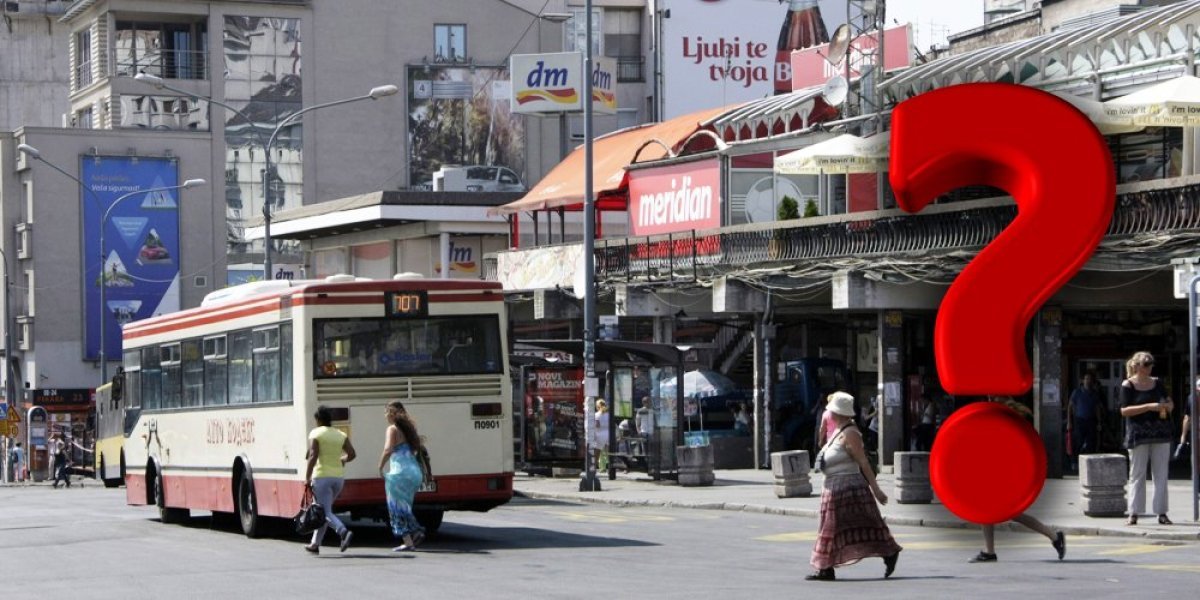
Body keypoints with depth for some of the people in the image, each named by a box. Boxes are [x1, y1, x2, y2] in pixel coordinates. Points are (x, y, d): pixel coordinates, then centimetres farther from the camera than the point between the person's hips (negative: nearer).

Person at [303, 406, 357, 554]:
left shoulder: (315, 433, -6)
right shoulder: (341, 435, 9)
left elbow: (313, 456, -15)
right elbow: (352, 454, 2)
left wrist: (307, 478, -13)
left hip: (322, 476, -6)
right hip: (339, 476, 6)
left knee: (325, 512, -7)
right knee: (324, 510, 18)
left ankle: (343, 532, -32)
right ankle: (315, 544, 22)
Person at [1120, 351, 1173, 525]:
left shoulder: (1156, 383, 12)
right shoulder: (1128, 385, -2)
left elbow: (1170, 403, 20)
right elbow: (1124, 411, -11)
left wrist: (1166, 406, -4)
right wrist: (1149, 406, -18)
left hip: (1160, 432, 4)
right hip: (1138, 434, -4)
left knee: (1161, 474, 3)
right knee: (1137, 474, -2)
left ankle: (1162, 513, 6)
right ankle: (1133, 514, -1)